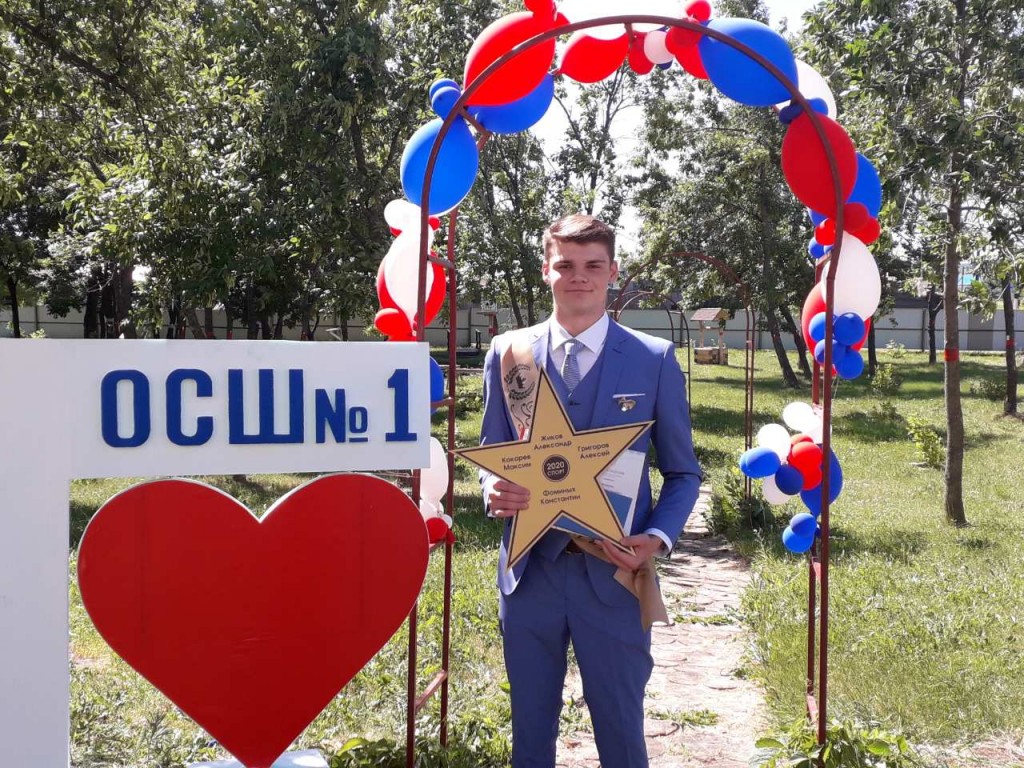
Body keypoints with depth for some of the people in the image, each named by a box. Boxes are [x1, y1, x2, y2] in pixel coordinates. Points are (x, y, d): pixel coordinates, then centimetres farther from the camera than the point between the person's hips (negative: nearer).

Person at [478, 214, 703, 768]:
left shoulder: (655, 359, 0)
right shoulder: (507, 353, 4)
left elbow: (682, 472, 5)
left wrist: (658, 538, -13)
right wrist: (493, 492, -11)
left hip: (613, 575, -1)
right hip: (529, 570, 2)